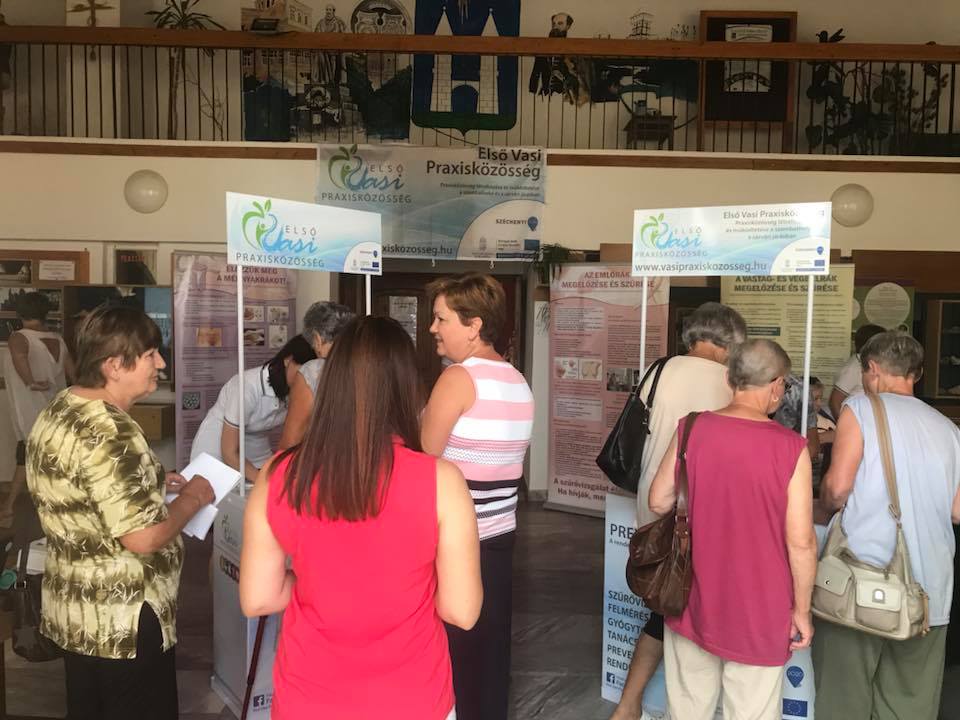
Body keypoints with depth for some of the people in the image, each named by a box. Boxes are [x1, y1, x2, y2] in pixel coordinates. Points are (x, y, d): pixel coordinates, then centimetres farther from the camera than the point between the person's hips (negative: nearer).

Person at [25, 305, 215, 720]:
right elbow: (143, 537, -28)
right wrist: (192, 498, -12)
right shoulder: (110, 434, -26)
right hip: (123, 623, -9)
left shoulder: (57, 411, 4)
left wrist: (152, 484, 10)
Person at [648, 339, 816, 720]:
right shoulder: (791, 447, -16)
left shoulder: (690, 429, -8)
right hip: (759, 611, -2)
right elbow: (801, 542, -14)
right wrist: (802, 609, 0)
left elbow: (659, 503, -1)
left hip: (693, 600, 3)